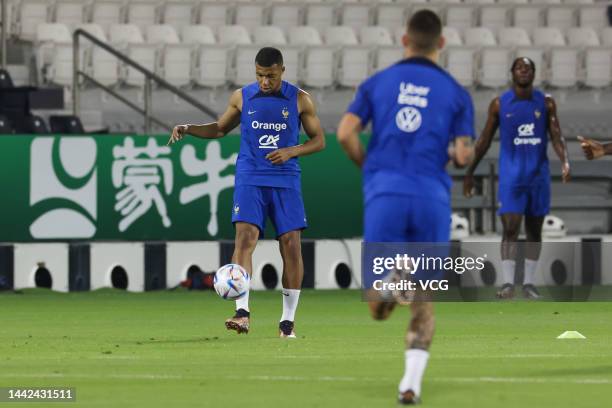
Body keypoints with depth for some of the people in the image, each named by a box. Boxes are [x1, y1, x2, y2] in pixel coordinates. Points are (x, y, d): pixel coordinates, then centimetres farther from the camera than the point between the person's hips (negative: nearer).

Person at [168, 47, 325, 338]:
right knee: (245, 236, -18)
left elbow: (318, 140, 7)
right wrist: (187, 129, 3)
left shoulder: (300, 100, 1)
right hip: (250, 180, 0)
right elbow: (220, 129, 20)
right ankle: (242, 312, -25)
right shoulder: (242, 97, 5)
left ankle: (288, 321, 7)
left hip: (286, 181, 0)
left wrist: (291, 151, -11)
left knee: (291, 245, -4)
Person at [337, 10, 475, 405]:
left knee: (377, 308, 2)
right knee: (424, 301, 11)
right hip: (432, 198, 0)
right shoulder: (456, 92, 8)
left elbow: (346, 133, -3)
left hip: (384, 194, 0)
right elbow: (464, 154, -1)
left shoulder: (377, 82, 10)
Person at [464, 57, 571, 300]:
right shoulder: (499, 104, 0)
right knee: (510, 229, -11)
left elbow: (556, 136, 0)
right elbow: (485, 140, 6)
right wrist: (470, 172, 6)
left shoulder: (546, 103, 3)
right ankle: (508, 283, -10)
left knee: (534, 230, 6)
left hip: (538, 175, 2)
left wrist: (565, 163, -18)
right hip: (511, 176, -2)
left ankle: (529, 283, 14)